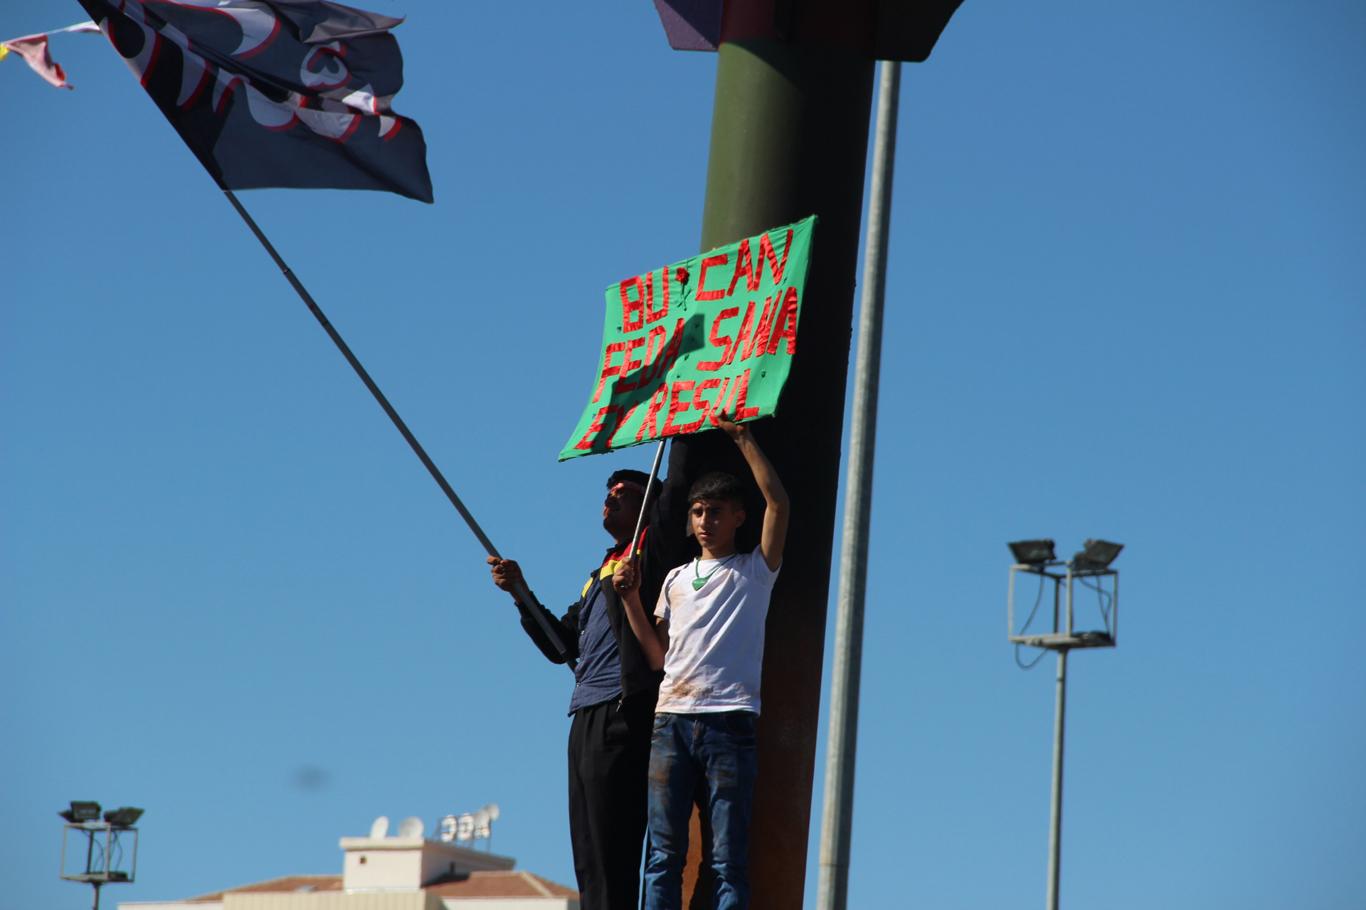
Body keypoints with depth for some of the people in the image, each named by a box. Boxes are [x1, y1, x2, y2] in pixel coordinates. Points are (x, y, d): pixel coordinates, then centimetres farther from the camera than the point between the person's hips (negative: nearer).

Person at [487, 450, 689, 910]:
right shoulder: (599, 575, 27)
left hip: (623, 712, -9)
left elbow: (676, 490, -11)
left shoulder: (651, 550, 3)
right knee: (588, 856, 6)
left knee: (610, 854, -14)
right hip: (587, 717, 9)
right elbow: (560, 644, 28)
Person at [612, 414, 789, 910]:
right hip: (671, 720, 4)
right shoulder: (676, 579, 23)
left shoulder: (754, 570, 12)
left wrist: (743, 439, -2)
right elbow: (657, 655, 16)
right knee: (663, 851, -3)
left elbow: (778, 503, -4)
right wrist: (630, 598, 5)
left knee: (728, 858, -6)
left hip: (729, 721, -3)